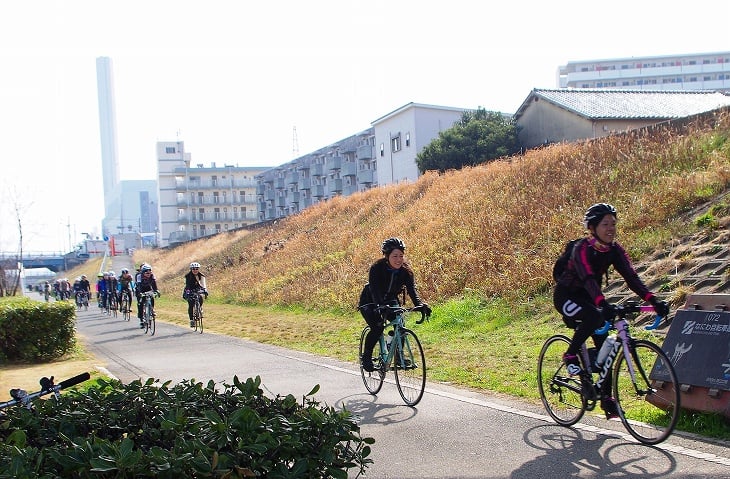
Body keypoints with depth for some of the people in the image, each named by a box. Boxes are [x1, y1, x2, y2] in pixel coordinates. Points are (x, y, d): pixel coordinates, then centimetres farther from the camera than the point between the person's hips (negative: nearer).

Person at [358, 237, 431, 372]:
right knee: (377, 327, -25)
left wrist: (420, 304, -46)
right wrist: (379, 308, -57)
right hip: (369, 302, -4)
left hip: (391, 301, 4)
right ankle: (366, 357, -6)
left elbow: (412, 289, -27)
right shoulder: (376, 268, -29)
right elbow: (375, 291, -39)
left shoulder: (405, 270, -17)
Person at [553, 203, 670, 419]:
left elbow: (631, 276, -17)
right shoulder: (582, 248, -25)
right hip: (566, 295, -6)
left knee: (604, 346, -2)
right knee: (594, 316, -36)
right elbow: (588, 278, -40)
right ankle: (570, 356, -14)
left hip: (588, 297, 6)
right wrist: (603, 304, -56)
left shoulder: (614, 249, -8)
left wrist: (652, 299, -32)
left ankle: (607, 398, 9)